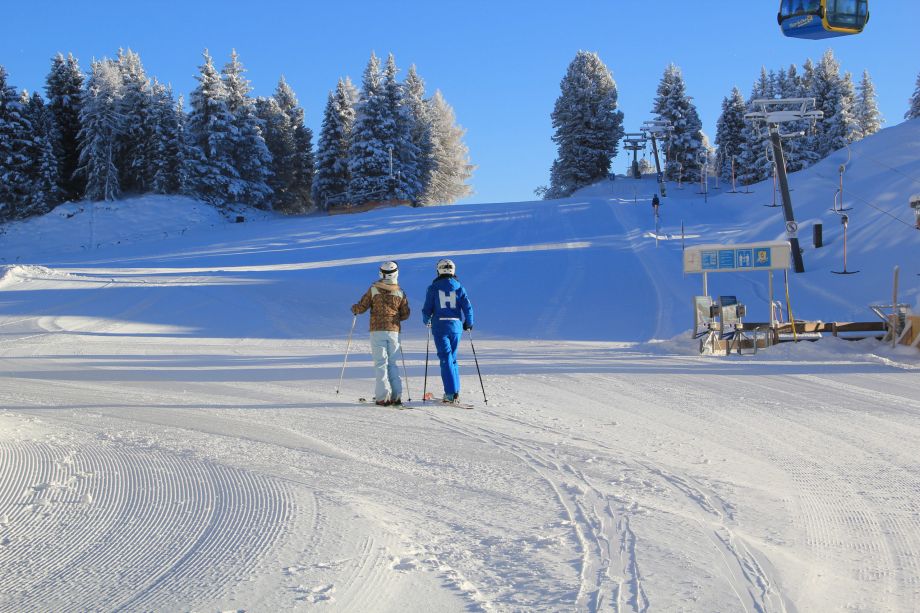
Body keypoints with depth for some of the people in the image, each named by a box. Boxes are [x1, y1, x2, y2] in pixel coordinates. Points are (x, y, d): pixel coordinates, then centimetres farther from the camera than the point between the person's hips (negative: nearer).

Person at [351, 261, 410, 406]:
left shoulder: (373, 290, -4)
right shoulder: (400, 292, 3)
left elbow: (362, 307, -2)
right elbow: (405, 314, 6)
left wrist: (354, 309, 20)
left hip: (377, 330, -2)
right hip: (393, 331, 2)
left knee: (380, 362, -1)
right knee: (393, 363, 12)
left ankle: (383, 396, -8)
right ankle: (396, 395, 8)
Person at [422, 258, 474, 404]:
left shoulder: (433, 288, -2)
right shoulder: (459, 287, 3)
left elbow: (427, 309, -2)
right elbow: (467, 307, -2)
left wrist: (426, 321, 19)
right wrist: (469, 324, 13)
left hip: (439, 326, -2)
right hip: (456, 325, 2)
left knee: (446, 359, -3)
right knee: (452, 358, 16)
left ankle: (451, 393, -11)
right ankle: (455, 392, 14)